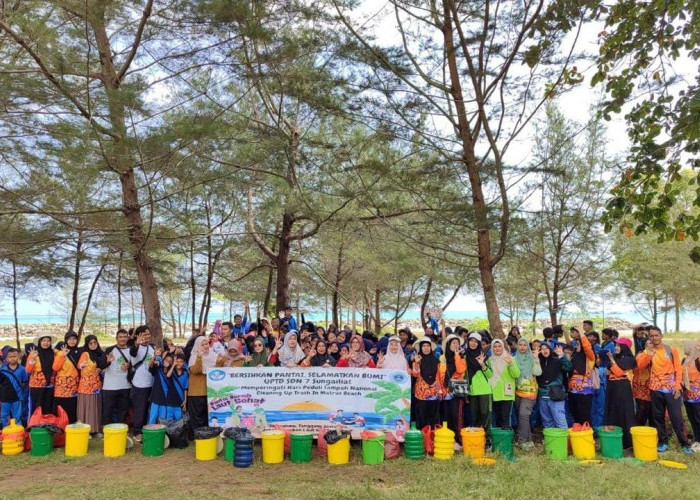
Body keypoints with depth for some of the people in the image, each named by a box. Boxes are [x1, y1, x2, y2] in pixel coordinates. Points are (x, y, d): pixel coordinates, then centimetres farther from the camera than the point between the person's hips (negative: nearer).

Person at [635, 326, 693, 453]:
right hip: (656, 389, 2)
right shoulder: (648, 351, 6)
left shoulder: (672, 350, 1)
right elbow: (641, 365, -9)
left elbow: (678, 369, 1)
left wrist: (677, 386, -7)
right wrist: (649, 353, -23)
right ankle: (663, 442, 16)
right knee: (658, 417, 6)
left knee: (676, 417, -3)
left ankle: (685, 443, 7)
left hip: (671, 388, -2)